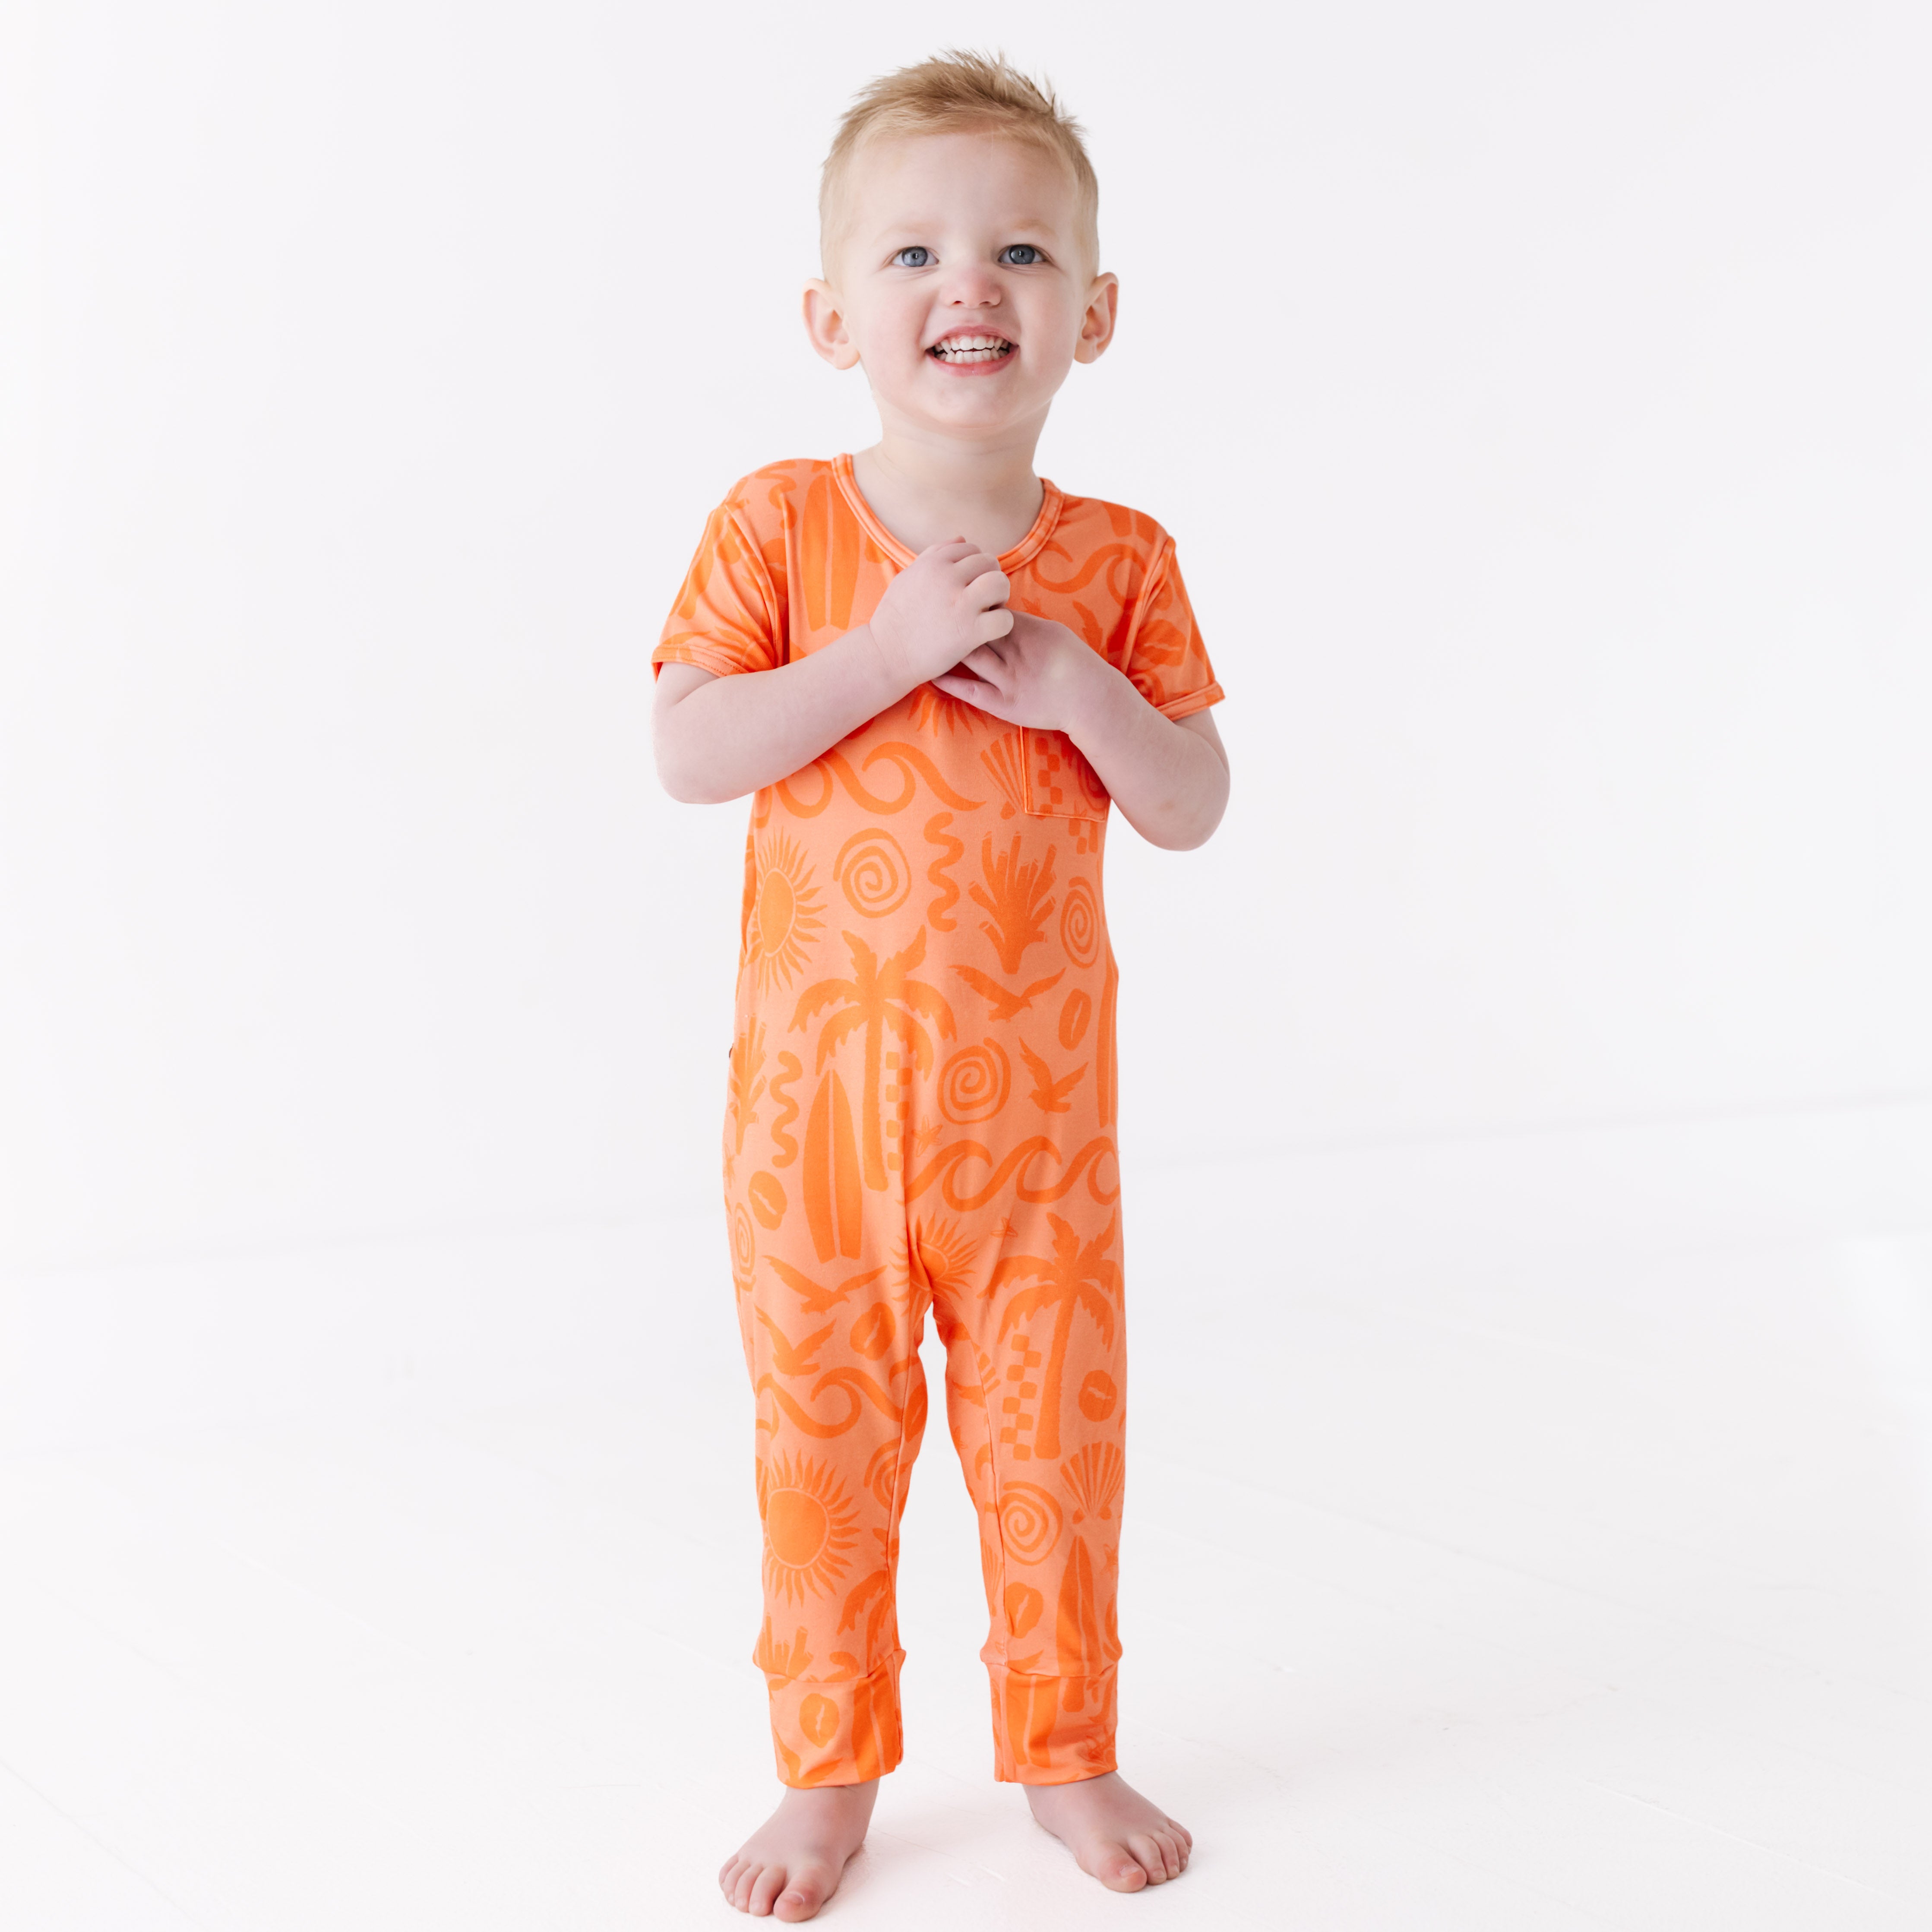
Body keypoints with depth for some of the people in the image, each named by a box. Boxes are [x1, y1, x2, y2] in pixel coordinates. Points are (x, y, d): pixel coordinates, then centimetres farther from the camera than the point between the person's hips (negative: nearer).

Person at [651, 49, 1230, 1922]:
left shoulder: (1114, 562, -1)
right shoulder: (780, 525, -5)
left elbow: (1193, 808, 0)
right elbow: (685, 750, -13)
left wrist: (1076, 690, -17)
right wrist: (884, 654, -22)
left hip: (1033, 1095, 1)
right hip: (817, 1076, -1)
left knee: (1051, 1433, 10)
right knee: (824, 1436, 9)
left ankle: (1065, 1753, 29)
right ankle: (828, 1771, 25)